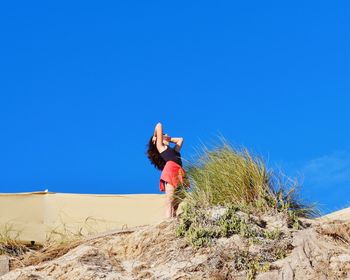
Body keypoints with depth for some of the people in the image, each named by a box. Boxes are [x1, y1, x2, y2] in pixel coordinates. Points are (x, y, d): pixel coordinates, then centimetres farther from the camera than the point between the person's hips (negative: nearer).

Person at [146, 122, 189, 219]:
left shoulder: (173, 150, 35)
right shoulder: (160, 146, 18)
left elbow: (180, 139, 48)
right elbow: (159, 126, 15)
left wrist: (169, 139, 42)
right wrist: (155, 137, 30)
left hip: (178, 175, 7)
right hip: (170, 171, -7)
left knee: (175, 204, -5)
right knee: (169, 202, -19)